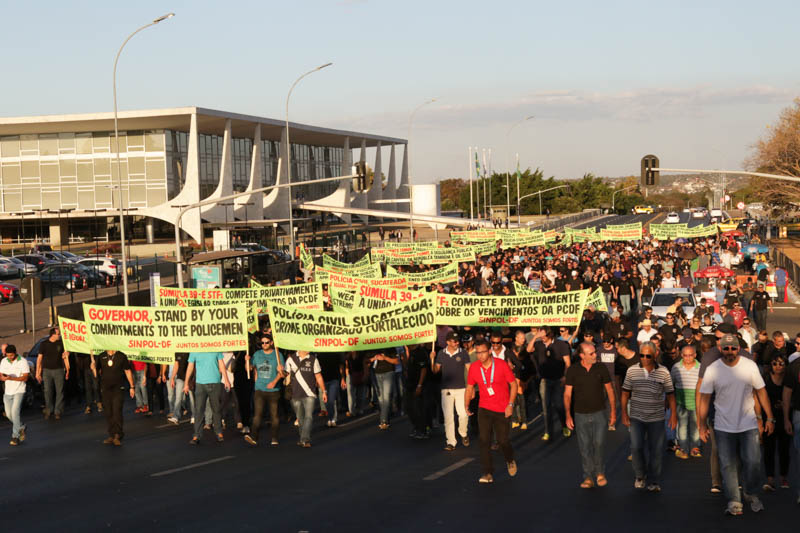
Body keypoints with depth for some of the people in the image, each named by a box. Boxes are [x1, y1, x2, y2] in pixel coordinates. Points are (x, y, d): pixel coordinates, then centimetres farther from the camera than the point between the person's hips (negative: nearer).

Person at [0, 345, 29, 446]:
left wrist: (11, 378, -26)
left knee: (15, 411, -20)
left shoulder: (23, 362, -9)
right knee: (9, 414, 8)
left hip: (19, 391, -5)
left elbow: (25, 377, -13)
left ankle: (15, 436, -14)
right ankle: (21, 427, 35)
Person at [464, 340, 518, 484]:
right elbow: (470, 387, 9)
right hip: (484, 408, 2)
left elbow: (513, 384, -4)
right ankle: (488, 473, -3)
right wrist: (466, 405, -3)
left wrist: (510, 404, -12)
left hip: (502, 410, -2)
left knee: (503, 440, 3)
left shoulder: (501, 364, -12)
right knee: (484, 441, -7)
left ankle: (510, 460, 35)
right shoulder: (474, 367, -4)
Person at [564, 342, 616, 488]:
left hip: (599, 413, 0)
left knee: (599, 444, -8)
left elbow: (610, 390, 5)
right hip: (581, 415, 0)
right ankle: (588, 477, 15)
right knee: (584, 447, 4)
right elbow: (567, 394, -1)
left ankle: (600, 473, 14)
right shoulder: (573, 371, -5)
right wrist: (568, 415, -7)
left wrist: (613, 412, 5)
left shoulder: (601, 368, -3)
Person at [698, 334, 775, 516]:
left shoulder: (750, 366, -2)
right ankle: (733, 501, 9)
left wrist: (769, 418, 3)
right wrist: (702, 425, 1)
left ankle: (751, 494, 21)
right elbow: (704, 398, 1)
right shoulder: (712, 370, -4)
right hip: (724, 427, 0)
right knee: (728, 465, 0)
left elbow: (761, 392, 5)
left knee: (753, 462, -2)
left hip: (749, 425, 0)